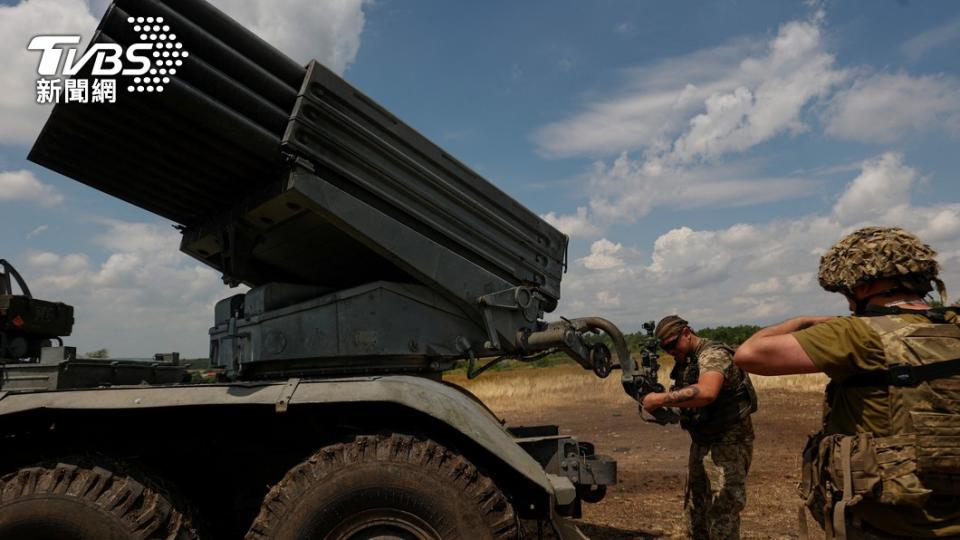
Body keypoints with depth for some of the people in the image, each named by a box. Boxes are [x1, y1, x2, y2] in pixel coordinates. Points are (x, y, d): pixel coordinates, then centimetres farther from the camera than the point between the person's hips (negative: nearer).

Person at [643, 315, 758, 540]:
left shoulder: (713, 354, -19)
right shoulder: (685, 361, 10)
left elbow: (706, 393, -38)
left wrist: (660, 399, -33)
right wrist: (660, 404, -5)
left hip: (727, 444, -9)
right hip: (701, 443, 9)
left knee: (721, 515, -4)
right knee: (694, 511, 18)